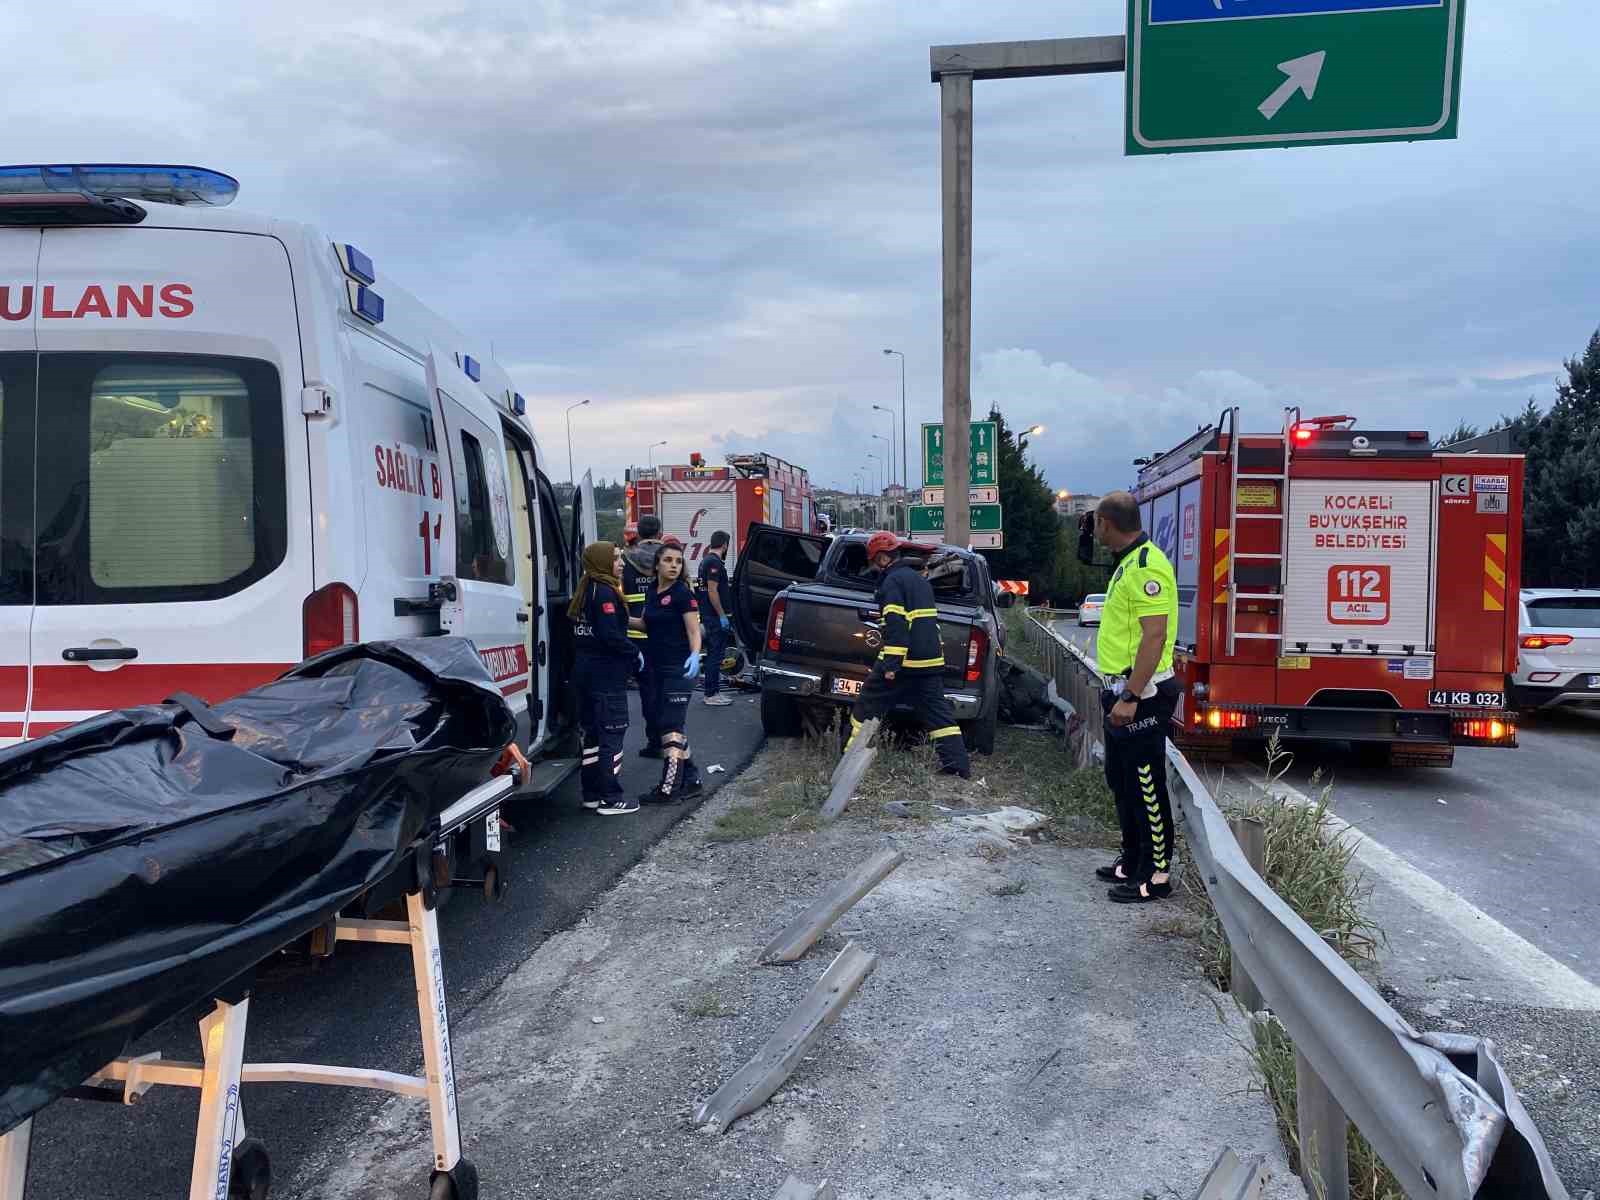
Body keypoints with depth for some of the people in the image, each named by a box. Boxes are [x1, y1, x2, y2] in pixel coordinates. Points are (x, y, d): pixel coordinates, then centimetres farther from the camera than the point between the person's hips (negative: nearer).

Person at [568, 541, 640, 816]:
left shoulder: (586, 591, 13)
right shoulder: (605, 593, -15)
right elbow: (610, 635, -24)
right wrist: (634, 652, -10)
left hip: (585, 670, 10)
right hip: (607, 674, -10)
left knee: (593, 732, 15)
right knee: (612, 734, -4)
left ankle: (592, 793, 21)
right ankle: (610, 799, 0)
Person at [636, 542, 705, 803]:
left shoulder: (683, 593, -11)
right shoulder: (651, 591, 9)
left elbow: (694, 631, -15)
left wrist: (695, 655, -33)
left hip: (680, 670, -8)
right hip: (658, 669, 8)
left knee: (670, 725, -9)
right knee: (672, 725, 12)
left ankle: (669, 788, -7)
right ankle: (691, 779, 22)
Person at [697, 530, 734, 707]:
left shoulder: (705, 560, 15)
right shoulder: (714, 562, -16)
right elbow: (712, 591, -22)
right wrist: (722, 615, -20)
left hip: (708, 615, 10)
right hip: (716, 616, -10)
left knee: (713, 652, 15)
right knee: (716, 653, -7)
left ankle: (712, 690, 21)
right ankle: (712, 694, -5)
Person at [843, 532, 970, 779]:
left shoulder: (893, 581, -10)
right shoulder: (919, 579, 19)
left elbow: (896, 625, -20)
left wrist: (891, 664, -22)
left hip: (904, 662, -8)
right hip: (931, 661, 8)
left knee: (867, 706, 5)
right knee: (938, 713, 7)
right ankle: (959, 766, 2)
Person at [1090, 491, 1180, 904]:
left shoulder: (1147, 566, -19)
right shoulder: (1129, 563, 14)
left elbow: (1155, 636, -24)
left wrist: (1130, 697, -25)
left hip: (1141, 696, -11)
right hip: (1124, 691, 11)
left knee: (1146, 786, -2)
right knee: (1121, 780, 18)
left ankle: (1156, 874, 7)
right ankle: (1132, 860, 30)